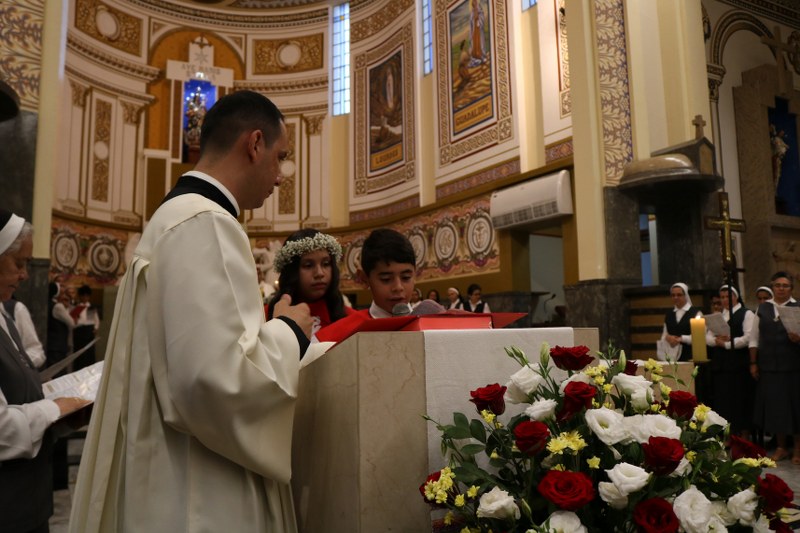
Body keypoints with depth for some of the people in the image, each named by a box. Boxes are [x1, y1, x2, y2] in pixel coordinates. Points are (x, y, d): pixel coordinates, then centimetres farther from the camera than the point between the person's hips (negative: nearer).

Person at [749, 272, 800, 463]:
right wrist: (753, 363, 4)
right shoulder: (762, 309, 7)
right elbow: (754, 338, 8)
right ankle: (781, 447, 22)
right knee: (774, 405, 8)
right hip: (768, 366, 2)